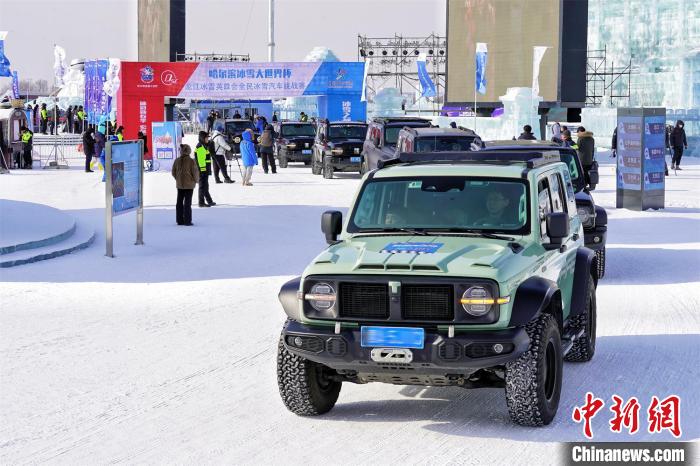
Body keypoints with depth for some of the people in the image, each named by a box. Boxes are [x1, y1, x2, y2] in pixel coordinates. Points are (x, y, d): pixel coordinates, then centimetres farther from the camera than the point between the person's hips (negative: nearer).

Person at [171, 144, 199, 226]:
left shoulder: (177, 161, -1)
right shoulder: (191, 161, -15)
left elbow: (173, 172, 6)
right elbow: (195, 173, -12)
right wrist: (195, 180, 7)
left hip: (179, 185, 4)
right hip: (189, 185, -4)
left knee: (179, 201, 12)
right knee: (187, 202, -1)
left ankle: (179, 220, 15)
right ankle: (187, 221, -1)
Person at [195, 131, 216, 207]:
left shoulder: (204, 146, 18)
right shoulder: (200, 147, -15)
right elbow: (200, 159, -21)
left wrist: (208, 169, 25)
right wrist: (203, 168, -24)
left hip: (205, 169, 11)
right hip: (202, 169, -11)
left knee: (206, 186, 18)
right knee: (202, 185, -6)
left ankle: (209, 201, 27)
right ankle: (201, 202, -2)